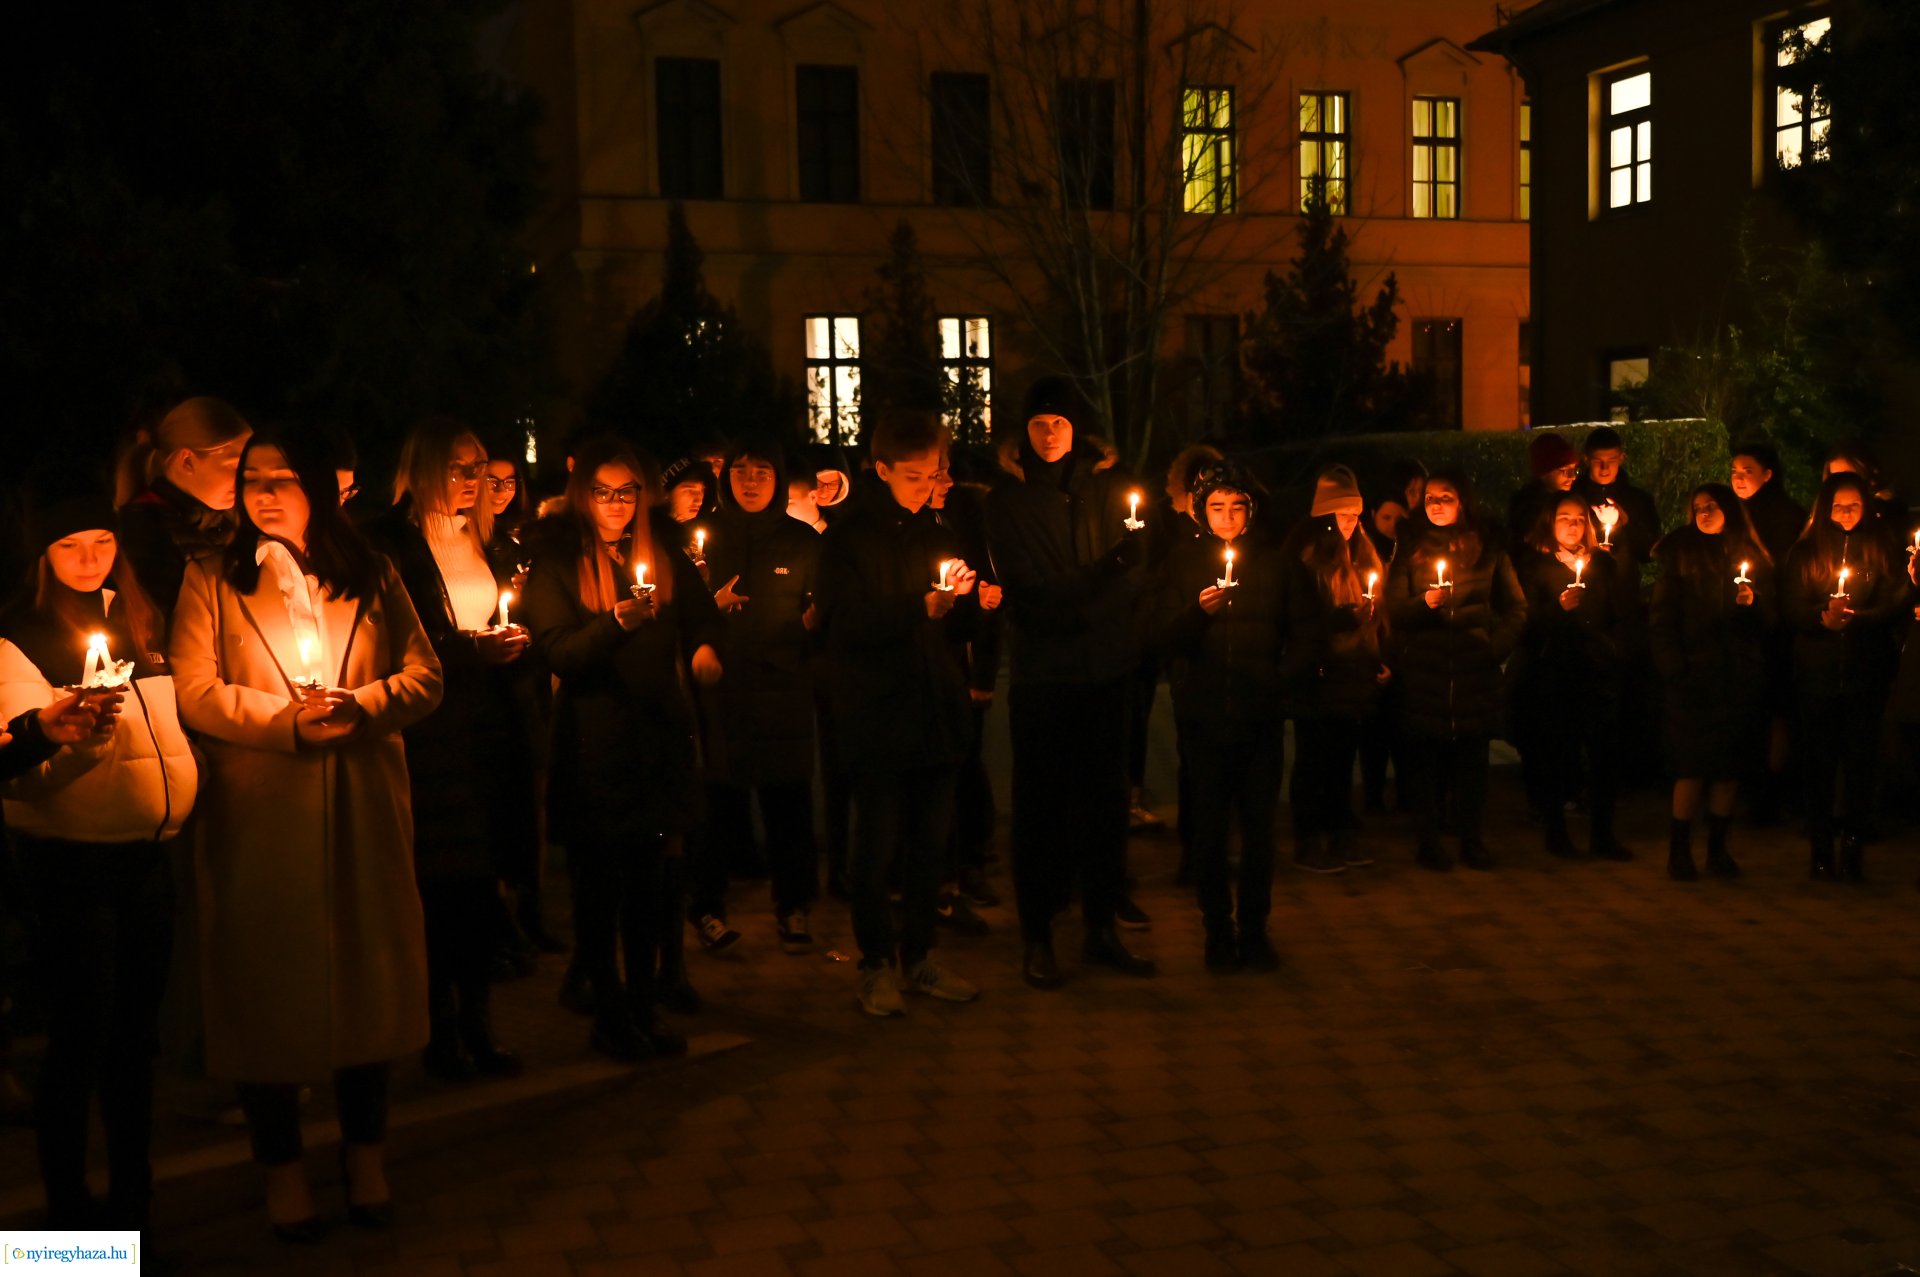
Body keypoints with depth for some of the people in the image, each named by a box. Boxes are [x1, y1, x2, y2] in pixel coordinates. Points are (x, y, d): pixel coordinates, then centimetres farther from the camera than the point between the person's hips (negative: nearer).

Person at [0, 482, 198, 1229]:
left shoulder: (136, 622, 10)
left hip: (147, 857, 6)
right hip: (70, 862, -6)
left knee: (136, 1032, 13)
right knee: (82, 1036, -3)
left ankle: (132, 1196, 25)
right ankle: (68, 1209, 10)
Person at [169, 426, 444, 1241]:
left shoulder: (372, 578, 8)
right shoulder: (210, 582, 3)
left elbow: (425, 674, 4)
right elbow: (196, 693, -7)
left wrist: (362, 705, -14)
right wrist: (288, 719, -17)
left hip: (363, 810, 2)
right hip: (261, 817, -2)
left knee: (366, 969, 8)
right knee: (270, 982, 4)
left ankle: (366, 1156, 23)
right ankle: (281, 1166, 19)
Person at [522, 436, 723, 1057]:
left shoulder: (664, 556, 11)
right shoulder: (556, 565, -3)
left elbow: (701, 617, 14)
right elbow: (557, 652, -13)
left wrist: (705, 648, -8)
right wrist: (616, 622, -29)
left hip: (660, 737, 4)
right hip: (593, 745, -4)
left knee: (648, 885, 9)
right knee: (599, 887, 1)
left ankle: (643, 1011, 20)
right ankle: (610, 1015, 13)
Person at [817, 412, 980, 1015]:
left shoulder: (934, 531, 14)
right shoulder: (850, 536, -4)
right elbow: (844, 624, -13)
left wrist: (968, 598, -4)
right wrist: (920, 608, -23)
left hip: (934, 711, 5)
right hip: (878, 713, -5)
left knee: (930, 842, 9)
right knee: (878, 846, 0)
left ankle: (918, 957, 22)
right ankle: (878, 964, 13)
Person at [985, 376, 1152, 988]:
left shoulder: (1110, 487, 7)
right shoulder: (1007, 500, 1)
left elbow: (1129, 583, 3)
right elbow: (1026, 591, -6)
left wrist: (1067, 607, -14)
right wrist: (1107, 572, -18)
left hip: (1103, 669, 3)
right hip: (1040, 674, -2)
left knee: (1105, 798, 7)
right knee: (1041, 801, 2)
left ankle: (1102, 926, 17)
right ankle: (1038, 935, 9)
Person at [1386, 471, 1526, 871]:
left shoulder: (1487, 550, 12)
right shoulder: (1410, 550, 10)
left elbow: (1515, 607, 14)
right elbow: (1394, 610, 3)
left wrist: (1499, 644, 1)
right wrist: (1423, 603, -16)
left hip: (1475, 669, 1)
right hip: (1424, 670, -1)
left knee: (1473, 755, -1)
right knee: (1427, 755, -4)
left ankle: (1472, 839, 7)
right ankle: (1429, 841, 4)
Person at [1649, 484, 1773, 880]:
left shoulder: (1753, 557, 14)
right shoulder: (1679, 556, 6)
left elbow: (1773, 613, 15)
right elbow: (1663, 618, 0)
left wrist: (1754, 601, -7)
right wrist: (1673, 667, -10)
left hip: (1740, 679, 3)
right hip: (1694, 679, -3)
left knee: (1730, 765, 4)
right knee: (1692, 763, -7)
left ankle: (1717, 847, 13)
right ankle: (1679, 848, 0)